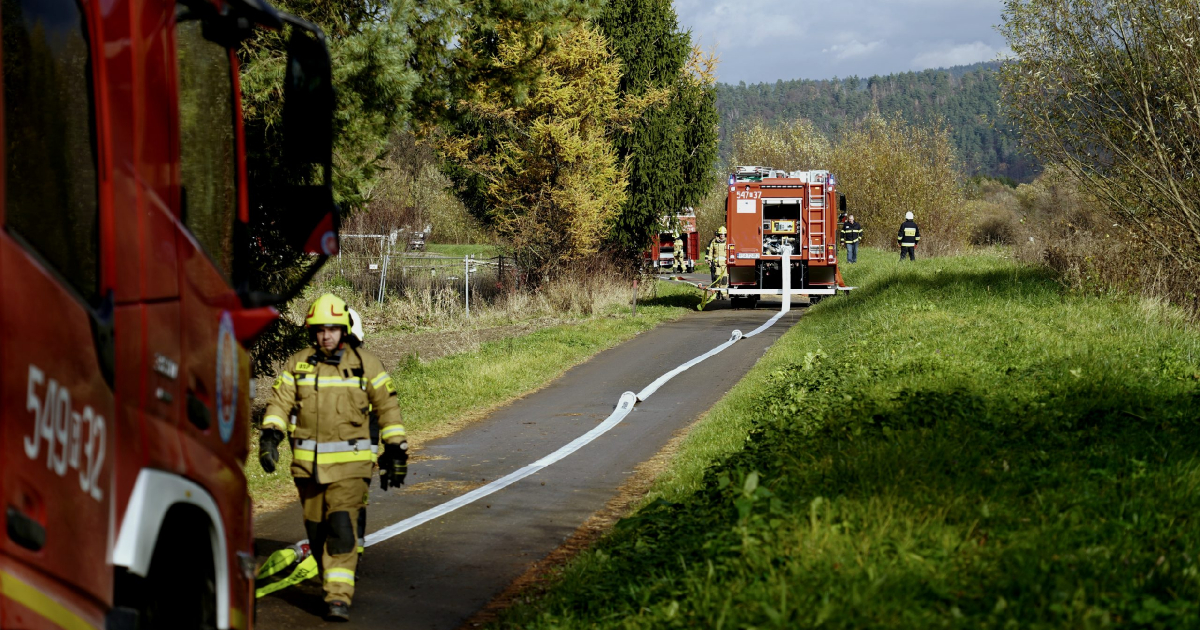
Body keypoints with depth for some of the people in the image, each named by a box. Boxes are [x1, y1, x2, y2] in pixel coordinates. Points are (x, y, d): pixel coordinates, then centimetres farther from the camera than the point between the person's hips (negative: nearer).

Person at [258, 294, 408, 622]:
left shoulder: (366, 364, 2)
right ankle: (336, 585, 30)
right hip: (308, 461, 3)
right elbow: (279, 401, 3)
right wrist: (269, 435, -13)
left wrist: (396, 450, 4)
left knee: (341, 525, -15)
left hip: (349, 462, -3)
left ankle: (340, 597, -17)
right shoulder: (297, 364, 7)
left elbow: (387, 407, 6)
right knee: (316, 529, 10)